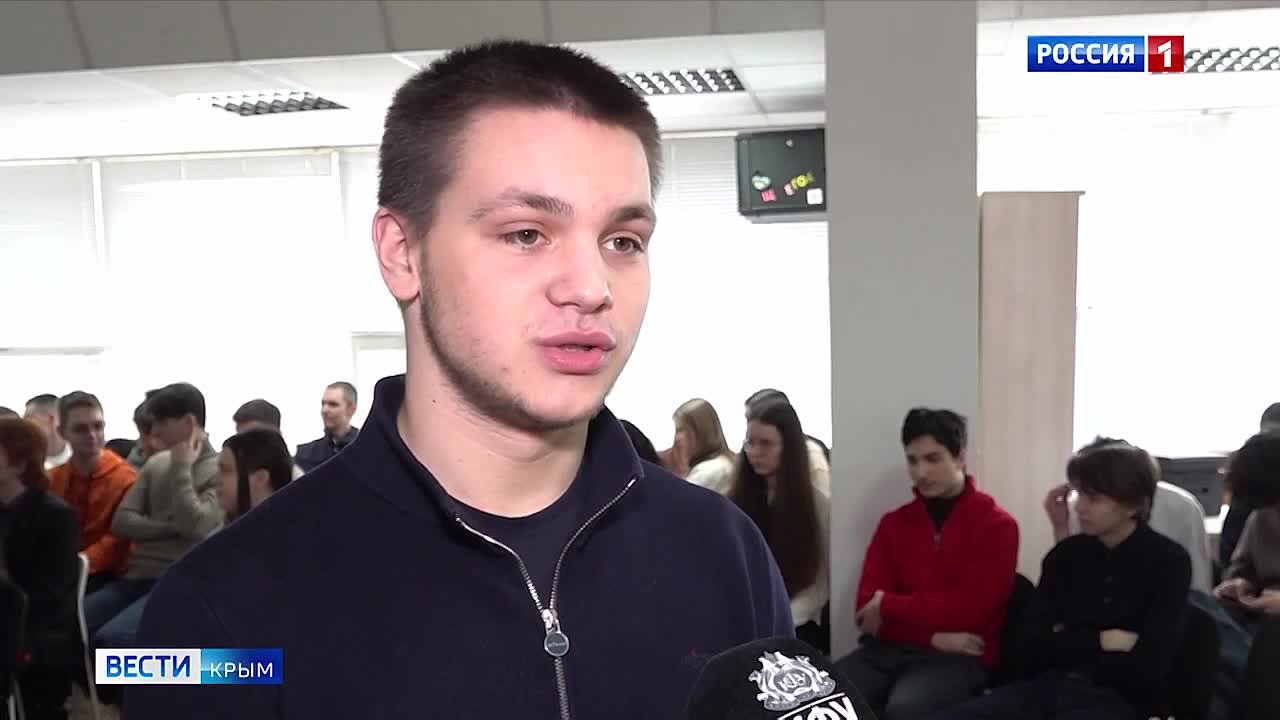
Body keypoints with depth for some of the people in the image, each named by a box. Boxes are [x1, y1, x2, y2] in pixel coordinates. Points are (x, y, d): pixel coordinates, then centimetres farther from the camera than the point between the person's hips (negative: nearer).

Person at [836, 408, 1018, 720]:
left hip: (960, 658, -4)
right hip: (890, 649, 4)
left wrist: (889, 607, -4)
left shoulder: (997, 525, 2)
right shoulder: (893, 522, 15)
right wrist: (933, 636, -9)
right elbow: (867, 606, 5)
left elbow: (969, 609, -10)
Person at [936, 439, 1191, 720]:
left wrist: (1066, 646, 1)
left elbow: (1148, 667, -9)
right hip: (1049, 686, 4)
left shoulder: (1168, 562, 0)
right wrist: (1100, 641, -5)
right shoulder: (1066, 554, 12)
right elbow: (1033, 648, 6)